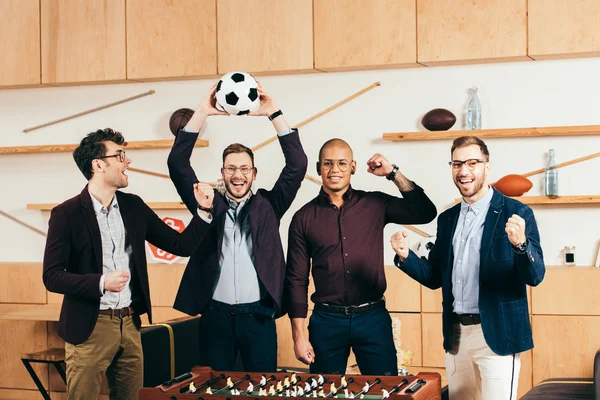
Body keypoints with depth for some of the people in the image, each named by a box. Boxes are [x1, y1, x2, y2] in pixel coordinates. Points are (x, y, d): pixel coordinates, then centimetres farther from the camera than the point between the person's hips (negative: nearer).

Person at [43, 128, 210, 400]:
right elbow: (52, 277, -12)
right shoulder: (67, 213, -9)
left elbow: (181, 245, 9)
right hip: (89, 327, -5)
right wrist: (101, 282, -25)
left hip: (129, 324, 5)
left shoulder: (133, 206, 7)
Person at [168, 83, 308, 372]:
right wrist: (203, 113, -7)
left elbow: (297, 165, -2)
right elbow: (177, 164, 0)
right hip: (216, 315, 1)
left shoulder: (267, 206, 7)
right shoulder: (210, 205, 8)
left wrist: (274, 114, -8)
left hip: (258, 315, -1)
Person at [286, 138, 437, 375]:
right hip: (327, 320, 0)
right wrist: (299, 337, -1)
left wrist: (393, 173, -8)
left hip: (372, 318, 0)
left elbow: (424, 213, -5)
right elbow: (297, 280, 4)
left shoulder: (375, 204, 4)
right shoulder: (304, 218, 3)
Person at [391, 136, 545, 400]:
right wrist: (405, 256, -5)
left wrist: (521, 243, -32)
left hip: (497, 335, -5)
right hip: (456, 336, 6)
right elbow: (435, 278, 13)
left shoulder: (516, 213, -6)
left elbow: (535, 276, -12)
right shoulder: (447, 219, 11)